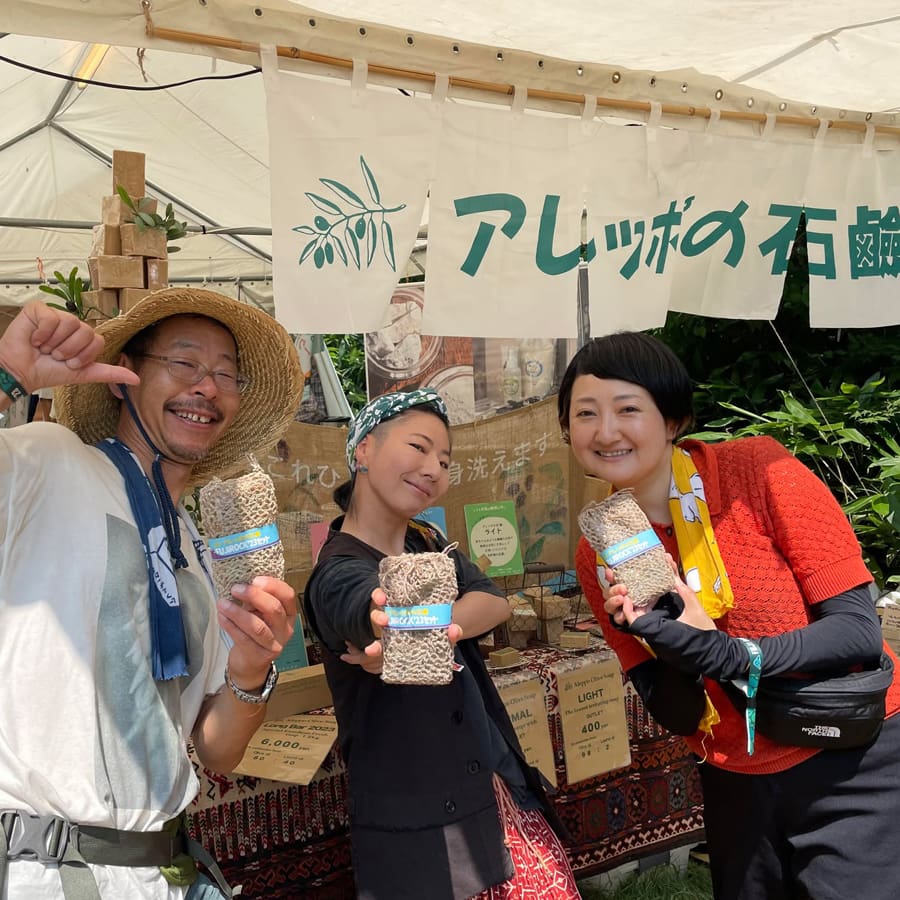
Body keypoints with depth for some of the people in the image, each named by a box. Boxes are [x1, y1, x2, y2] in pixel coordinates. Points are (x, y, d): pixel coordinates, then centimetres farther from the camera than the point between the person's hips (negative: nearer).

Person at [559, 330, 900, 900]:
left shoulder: (758, 470, -17)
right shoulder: (598, 556, -5)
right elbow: (675, 715, -4)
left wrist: (729, 656, -31)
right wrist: (678, 646, -25)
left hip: (853, 767, -4)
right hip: (736, 787, 4)